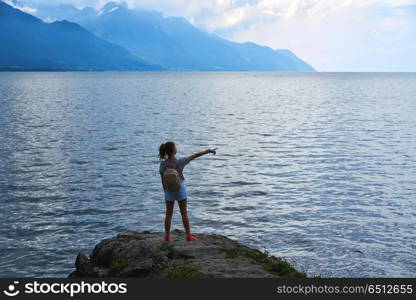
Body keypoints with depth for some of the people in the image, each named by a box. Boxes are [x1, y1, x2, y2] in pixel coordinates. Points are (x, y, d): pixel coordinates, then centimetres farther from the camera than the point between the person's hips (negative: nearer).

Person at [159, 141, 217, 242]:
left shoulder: (163, 164, -10)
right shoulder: (180, 161, -18)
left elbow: (162, 179, -3)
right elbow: (195, 155, -12)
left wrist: (165, 190, 11)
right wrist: (208, 151, -5)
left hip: (169, 190, 2)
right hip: (180, 189, -2)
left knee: (168, 214, 10)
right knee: (184, 213, 7)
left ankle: (167, 237, 13)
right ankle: (189, 236, 12)